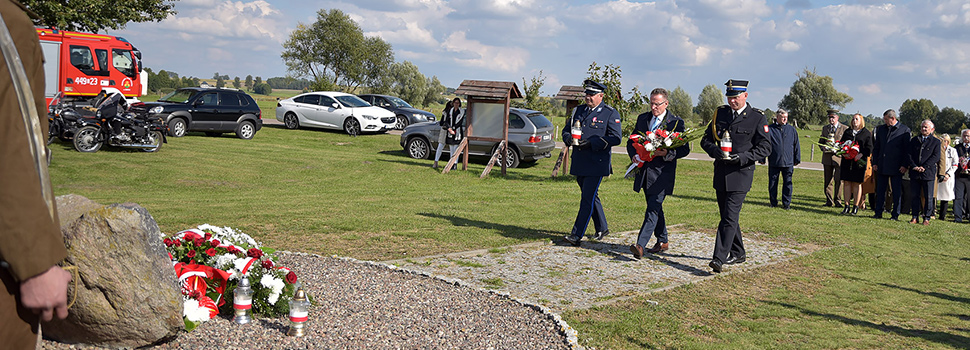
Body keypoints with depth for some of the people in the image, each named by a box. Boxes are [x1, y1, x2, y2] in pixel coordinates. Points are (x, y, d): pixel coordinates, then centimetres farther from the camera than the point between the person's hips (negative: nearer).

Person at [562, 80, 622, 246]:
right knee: (590, 196, 16)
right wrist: (570, 138, -6)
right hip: (579, 163, 7)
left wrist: (592, 142, -19)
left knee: (588, 198, -10)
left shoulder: (610, 113, -4)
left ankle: (577, 235, -11)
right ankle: (602, 228, 31)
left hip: (597, 164, -7)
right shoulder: (578, 111, 14)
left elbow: (616, 138, -11)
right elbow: (566, 131, 19)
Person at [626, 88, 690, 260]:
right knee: (655, 208, 16)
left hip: (662, 173, -6)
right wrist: (634, 155, -3)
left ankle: (640, 245, -20)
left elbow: (685, 149, -3)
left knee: (653, 209, -14)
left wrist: (668, 154, -21)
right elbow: (631, 141, 17)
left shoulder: (676, 122, -3)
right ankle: (663, 241, 30)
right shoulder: (642, 118, 12)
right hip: (644, 171, 6)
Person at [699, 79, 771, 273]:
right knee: (726, 216, 14)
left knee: (730, 217, -12)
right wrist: (715, 151, -11)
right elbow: (705, 140, 11)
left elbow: (765, 147, -5)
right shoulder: (720, 113, 9)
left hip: (740, 174, -6)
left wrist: (742, 157, -18)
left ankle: (719, 258, -14)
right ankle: (738, 254, 29)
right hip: (720, 173, 6)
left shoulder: (757, 118, -4)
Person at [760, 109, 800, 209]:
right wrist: (762, 159, 2)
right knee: (772, 183, 5)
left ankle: (786, 203, 12)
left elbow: (796, 146, 14)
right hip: (774, 163, -1)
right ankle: (773, 202, 17)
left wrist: (797, 159, 12)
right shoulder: (769, 129, 3)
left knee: (787, 183, 3)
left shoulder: (792, 130, 10)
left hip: (788, 163, 1)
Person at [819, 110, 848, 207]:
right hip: (827, 157, 4)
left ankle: (837, 200, 5)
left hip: (838, 157, -4)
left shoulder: (845, 129, 0)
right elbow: (820, 141, 20)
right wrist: (823, 148, -1)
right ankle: (829, 201, 13)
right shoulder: (825, 128, 14)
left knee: (838, 180, -5)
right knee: (828, 180, 6)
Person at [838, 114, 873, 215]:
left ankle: (856, 206, 7)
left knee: (857, 184, 0)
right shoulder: (847, 132, 15)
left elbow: (869, 148, -1)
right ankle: (847, 206, 7)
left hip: (859, 161, -3)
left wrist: (861, 154, -17)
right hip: (847, 161, 3)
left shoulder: (866, 133, 4)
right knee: (846, 183, 1)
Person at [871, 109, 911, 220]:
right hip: (882, 166, 4)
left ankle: (895, 215, 9)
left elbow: (907, 149, -3)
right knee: (880, 190, 8)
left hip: (896, 167, -4)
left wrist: (904, 165, -9)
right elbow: (876, 147, 16)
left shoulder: (904, 130, -2)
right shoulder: (880, 129, 11)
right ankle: (878, 213, 15)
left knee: (897, 192, 3)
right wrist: (874, 162, 8)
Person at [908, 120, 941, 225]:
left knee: (928, 197, 1)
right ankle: (915, 217, 12)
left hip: (928, 173, -3)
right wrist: (914, 166, -9)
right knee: (914, 196, 5)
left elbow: (936, 157, -5)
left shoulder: (936, 142, 4)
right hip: (914, 173, 3)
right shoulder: (914, 140, 12)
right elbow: (909, 154, 6)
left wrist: (924, 167, -15)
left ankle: (926, 218, 9)